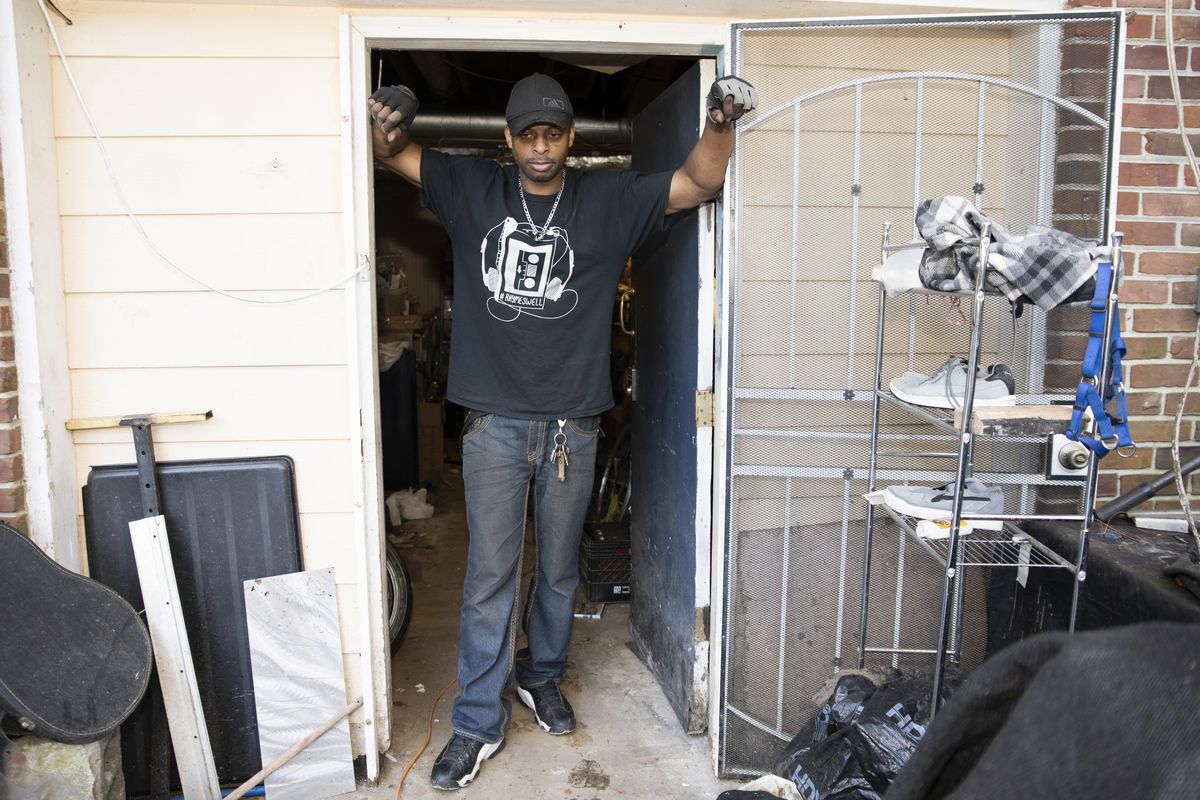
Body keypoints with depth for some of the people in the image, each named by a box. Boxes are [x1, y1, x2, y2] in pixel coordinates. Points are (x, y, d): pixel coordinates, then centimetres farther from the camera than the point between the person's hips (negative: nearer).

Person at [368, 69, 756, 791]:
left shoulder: (608, 201, 2)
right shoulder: (473, 190, 4)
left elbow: (700, 183, -2)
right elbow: (392, 153, 4)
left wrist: (721, 122, -21)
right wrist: (387, 118, -19)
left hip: (571, 425, 1)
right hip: (495, 424, -1)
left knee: (560, 570, 16)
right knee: (490, 577, 5)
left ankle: (543, 676, 40)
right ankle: (480, 723, 20)